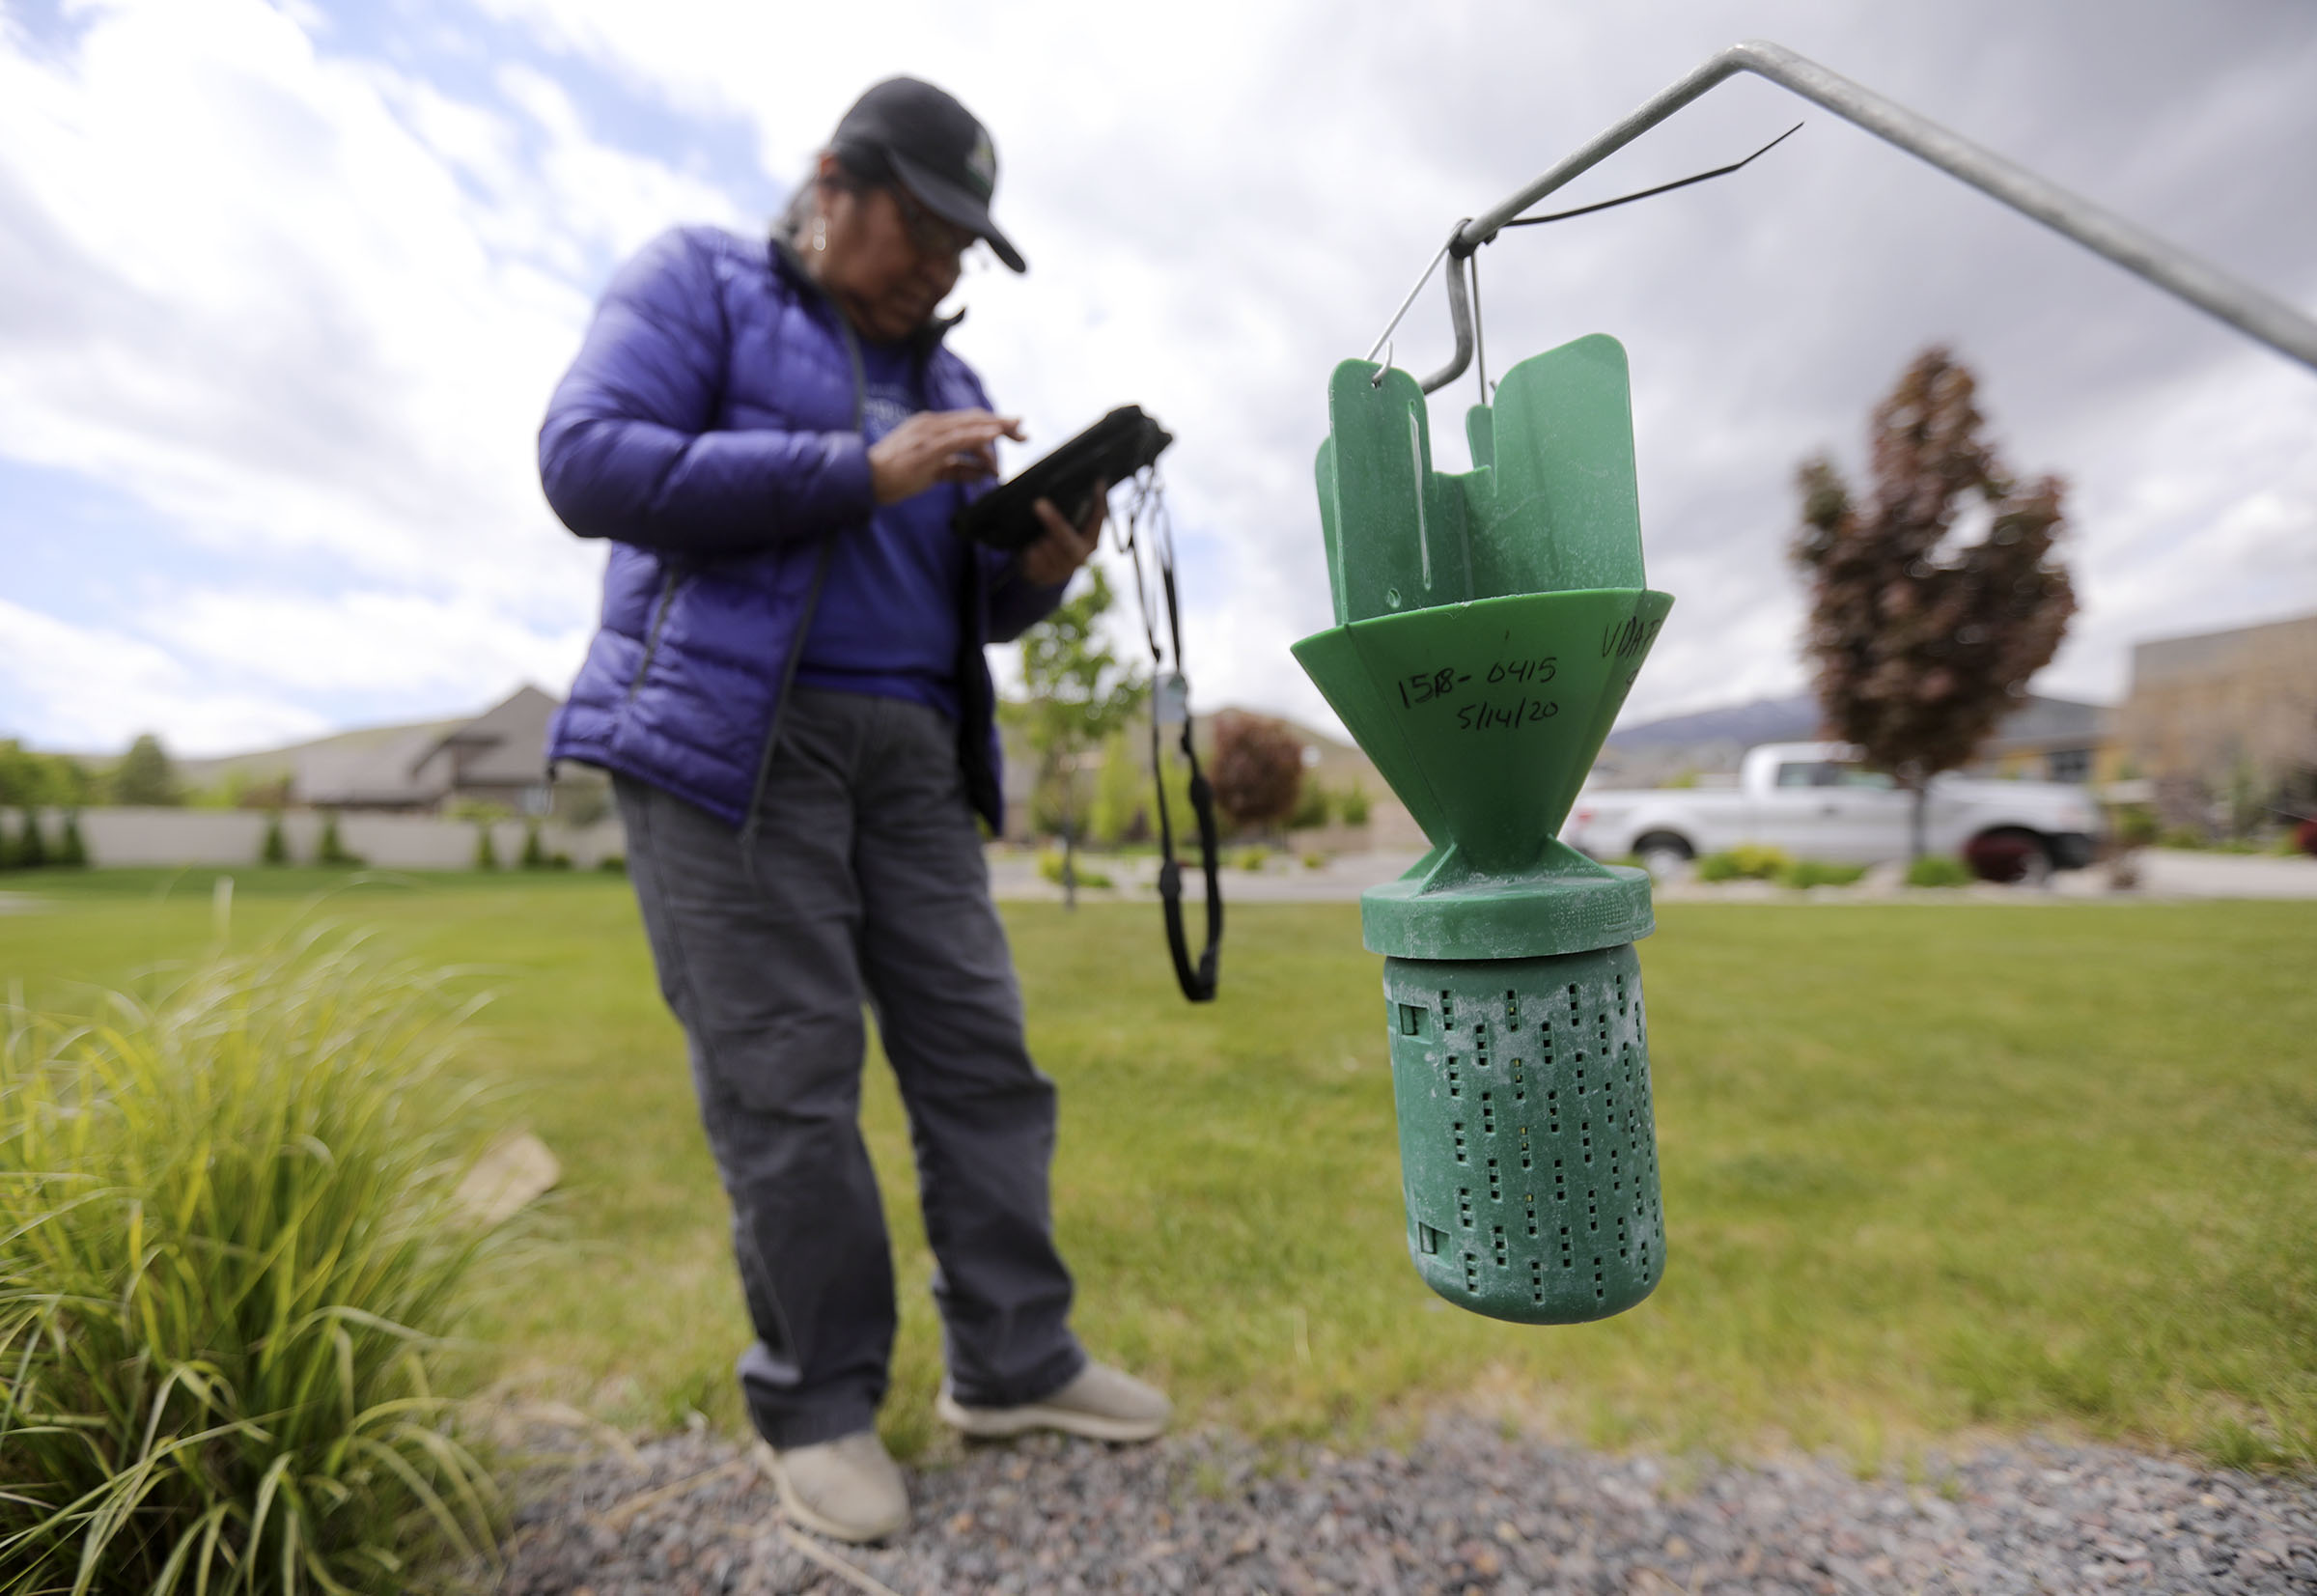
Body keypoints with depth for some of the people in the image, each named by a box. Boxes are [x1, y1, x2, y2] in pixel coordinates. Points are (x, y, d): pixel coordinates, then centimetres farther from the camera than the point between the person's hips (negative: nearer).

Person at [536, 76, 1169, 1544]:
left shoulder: (949, 384, 22)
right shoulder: (698, 282, 10)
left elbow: (973, 608, 19)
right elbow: (590, 461, -8)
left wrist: (1041, 571, -4)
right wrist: (859, 475, -13)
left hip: (911, 749, 6)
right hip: (729, 736, -5)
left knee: (979, 1049, 2)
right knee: (786, 1083, -3)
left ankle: (1011, 1362, 17)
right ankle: (817, 1406, 16)